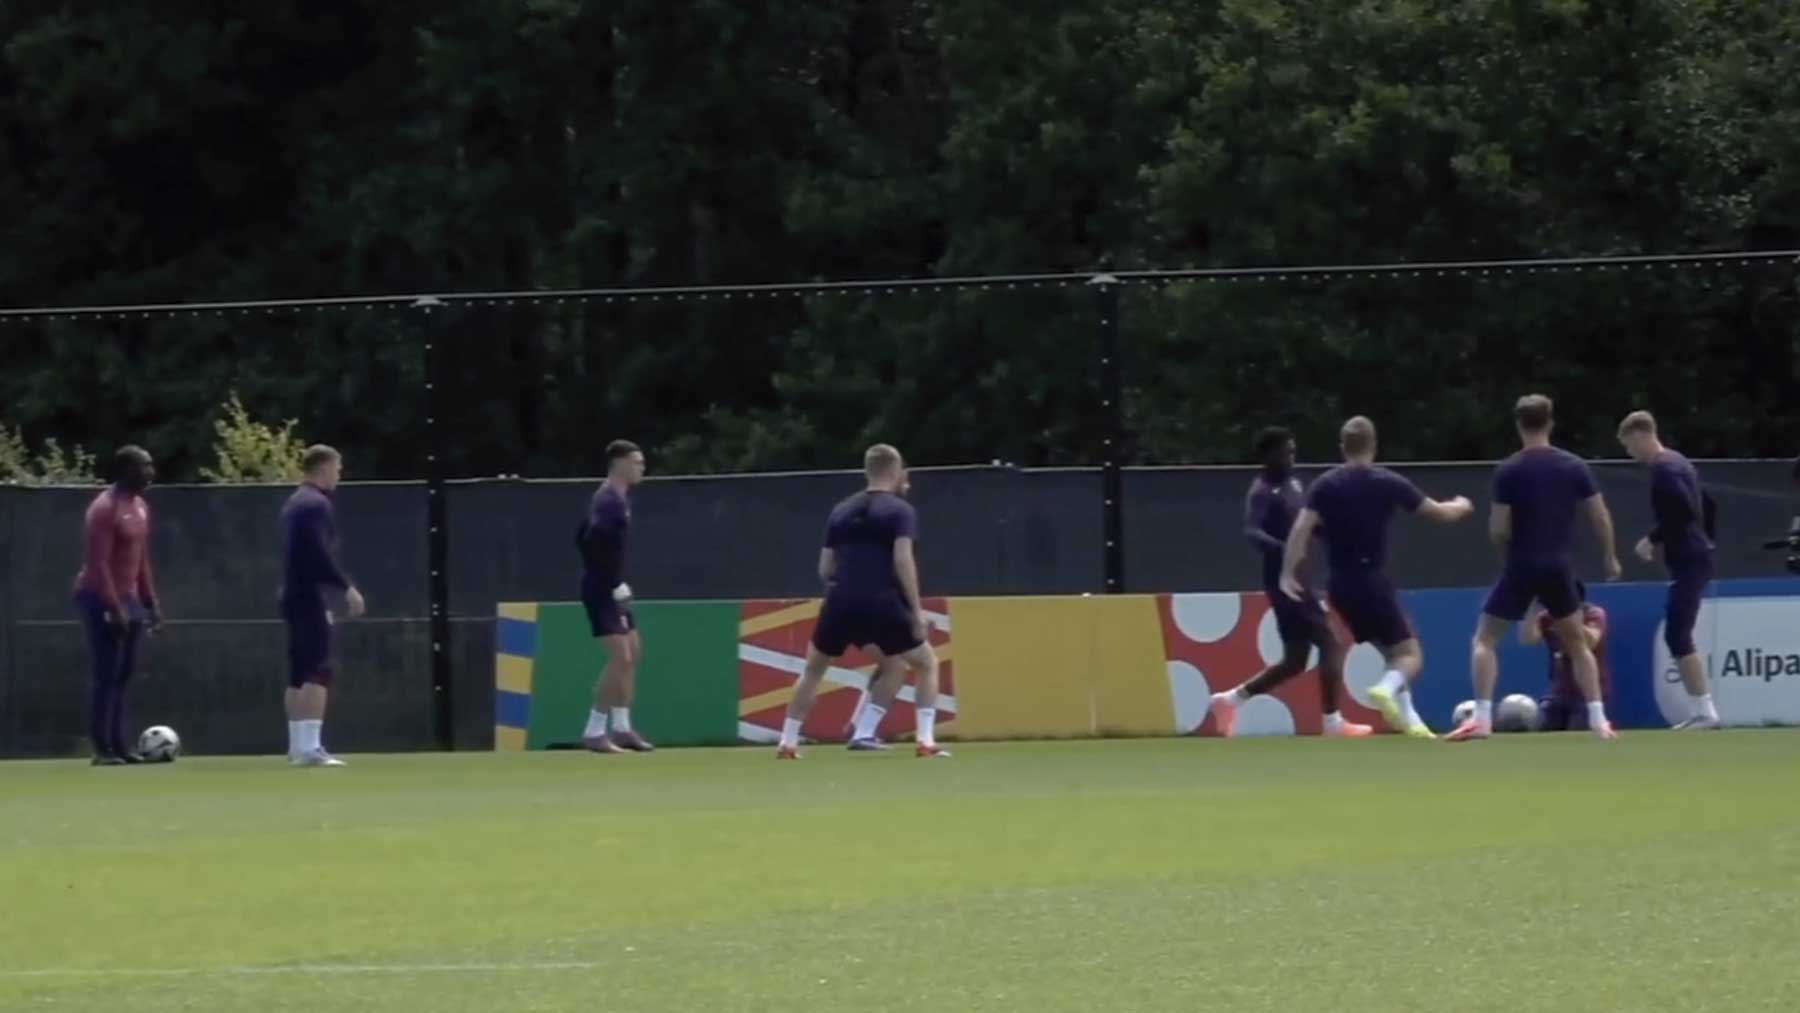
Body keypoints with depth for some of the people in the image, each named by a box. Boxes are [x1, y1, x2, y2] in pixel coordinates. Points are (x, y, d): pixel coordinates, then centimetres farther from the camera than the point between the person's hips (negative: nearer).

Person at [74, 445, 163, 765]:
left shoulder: (140, 507, 13)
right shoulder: (105, 509, -16)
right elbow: (98, 563, -20)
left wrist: (150, 602, 16)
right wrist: (113, 606, -23)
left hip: (129, 599, 9)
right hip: (102, 599, -9)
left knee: (124, 674, 8)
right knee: (106, 675, -9)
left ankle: (119, 745, 11)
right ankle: (102, 749, -8)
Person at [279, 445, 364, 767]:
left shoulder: (295, 504, 18)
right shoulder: (317, 504, -12)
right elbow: (321, 554, -22)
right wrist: (347, 588, -19)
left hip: (294, 595, 10)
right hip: (310, 595, -10)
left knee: (299, 673, 11)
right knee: (318, 672, -13)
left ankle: (298, 746, 13)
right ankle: (310, 747, -21)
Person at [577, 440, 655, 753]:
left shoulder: (616, 498, 15)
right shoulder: (609, 501, -17)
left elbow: (584, 538, 22)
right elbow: (596, 545, -28)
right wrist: (616, 585, -24)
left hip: (609, 589, 11)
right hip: (603, 589, -11)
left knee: (632, 652, 16)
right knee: (620, 656, -13)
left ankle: (621, 728, 22)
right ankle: (595, 733, -10)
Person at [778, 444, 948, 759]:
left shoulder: (841, 511, 17)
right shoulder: (900, 511, 2)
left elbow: (825, 568, 17)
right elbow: (902, 559, -11)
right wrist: (916, 609, -10)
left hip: (841, 603, 4)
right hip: (882, 603, -4)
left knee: (813, 668, 24)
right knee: (926, 662, 13)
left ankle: (787, 742, 21)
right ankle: (926, 741, 1)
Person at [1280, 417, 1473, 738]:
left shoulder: (1325, 486, 1)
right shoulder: (1387, 483, -5)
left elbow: (1301, 529, -12)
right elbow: (1441, 513, 2)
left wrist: (1288, 574, -13)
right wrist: (1461, 507, 24)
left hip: (1341, 585, 4)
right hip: (1373, 582, -4)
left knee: (1390, 651, 21)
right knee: (1409, 655, 1)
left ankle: (1408, 719, 15)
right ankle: (1387, 688, -33)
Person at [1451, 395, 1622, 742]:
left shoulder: (1508, 471, -9)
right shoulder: (1574, 467, 0)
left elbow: (1499, 530, -11)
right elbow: (1601, 518, 2)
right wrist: (1610, 557, 16)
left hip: (1521, 567, -3)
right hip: (1558, 568, 3)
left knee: (1485, 639, 7)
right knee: (1577, 643, 19)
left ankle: (1482, 719, -6)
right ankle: (1598, 720, 11)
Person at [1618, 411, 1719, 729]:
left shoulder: (1664, 469, -14)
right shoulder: (1679, 463, 16)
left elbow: (1682, 510, -25)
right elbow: (1705, 505, 23)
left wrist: (1653, 539, -15)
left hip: (1688, 561, -10)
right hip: (1696, 557, 10)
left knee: (1677, 636, -10)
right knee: (1680, 636, 13)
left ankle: (1703, 710, -13)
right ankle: (1700, 710, 13)